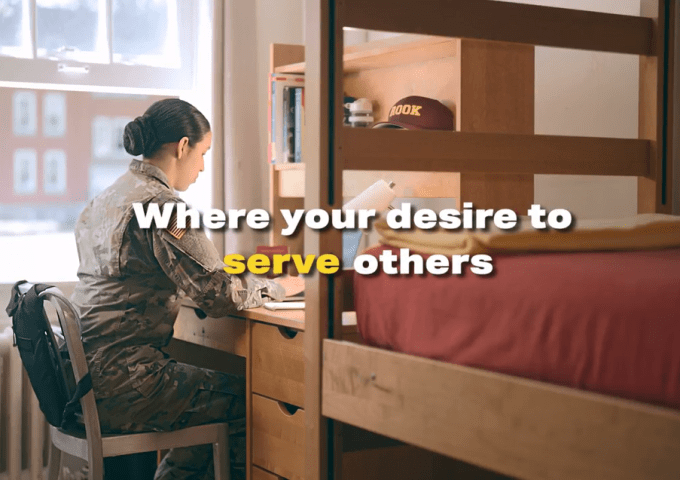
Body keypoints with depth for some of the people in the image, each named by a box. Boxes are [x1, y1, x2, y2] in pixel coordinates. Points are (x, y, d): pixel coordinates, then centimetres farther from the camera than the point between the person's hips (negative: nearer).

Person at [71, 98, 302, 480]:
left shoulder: (103, 201, 13)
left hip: (85, 380, 10)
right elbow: (222, 296, -18)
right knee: (246, 399, 1)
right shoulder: (162, 205, -16)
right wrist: (279, 287, 1)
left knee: (210, 391, 23)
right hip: (122, 385, -10)